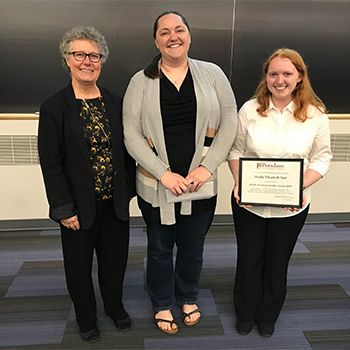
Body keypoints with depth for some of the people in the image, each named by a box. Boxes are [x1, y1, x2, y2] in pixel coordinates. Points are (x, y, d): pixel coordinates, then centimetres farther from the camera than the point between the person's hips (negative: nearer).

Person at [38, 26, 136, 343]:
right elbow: (50, 164, -11)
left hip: (115, 202, 3)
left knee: (115, 258, 18)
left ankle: (115, 306, 44)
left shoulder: (116, 103, 2)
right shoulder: (53, 108, -9)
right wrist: (64, 210, -12)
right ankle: (86, 317, 39)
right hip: (79, 206, -3)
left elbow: (127, 150, 7)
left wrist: (128, 189, 3)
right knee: (80, 264, 14)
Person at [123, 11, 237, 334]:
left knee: (193, 248, 18)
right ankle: (162, 304, 42)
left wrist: (207, 167, -11)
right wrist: (164, 173, -15)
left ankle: (188, 297, 46)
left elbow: (229, 123, -1)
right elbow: (131, 134, -7)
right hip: (156, 185, 0)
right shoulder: (141, 81, -2)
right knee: (160, 249, 17)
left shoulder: (212, 74, 0)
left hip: (201, 184, 1)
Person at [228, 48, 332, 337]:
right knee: (249, 260, 16)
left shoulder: (315, 115, -7)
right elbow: (236, 150, 0)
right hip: (248, 203, 0)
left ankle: (268, 317, 44)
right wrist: (239, 183, -15)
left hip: (291, 207, 0)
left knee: (277, 264, 18)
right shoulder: (250, 110, -6)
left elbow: (322, 158, -2)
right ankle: (245, 315, 42)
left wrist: (301, 186, -18)